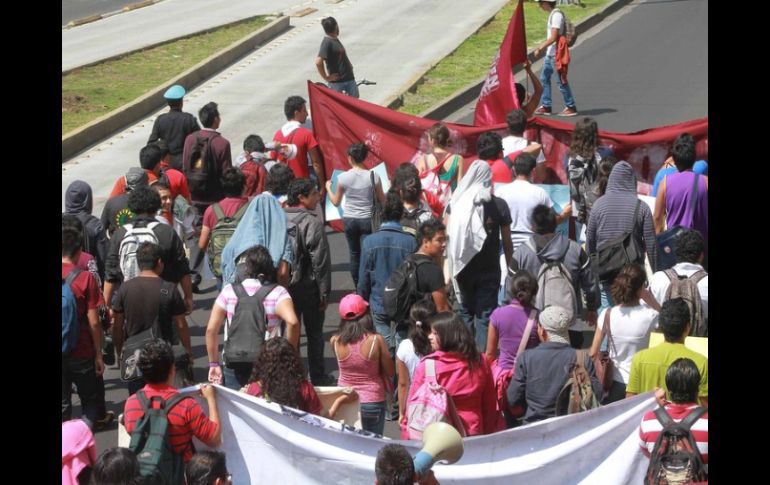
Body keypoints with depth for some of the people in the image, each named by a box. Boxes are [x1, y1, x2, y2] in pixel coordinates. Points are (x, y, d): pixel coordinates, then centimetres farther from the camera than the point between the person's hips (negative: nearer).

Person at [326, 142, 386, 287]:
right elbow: (382, 200, 1)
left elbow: (336, 202, 4)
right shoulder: (373, 176, -9)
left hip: (349, 220, 1)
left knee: (355, 254, 14)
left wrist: (328, 188, 22)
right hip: (366, 220, -1)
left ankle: (358, 288, 19)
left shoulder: (343, 177, -8)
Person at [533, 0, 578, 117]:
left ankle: (571, 108, 3)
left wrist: (540, 48, -17)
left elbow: (553, 38, -21)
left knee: (561, 81, -4)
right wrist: (541, 48, 17)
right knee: (544, 78, 14)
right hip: (550, 54, 10)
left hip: (556, 54, -10)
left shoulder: (556, 15, -17)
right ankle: (546, 106, 19)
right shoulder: (552, 15, 13)